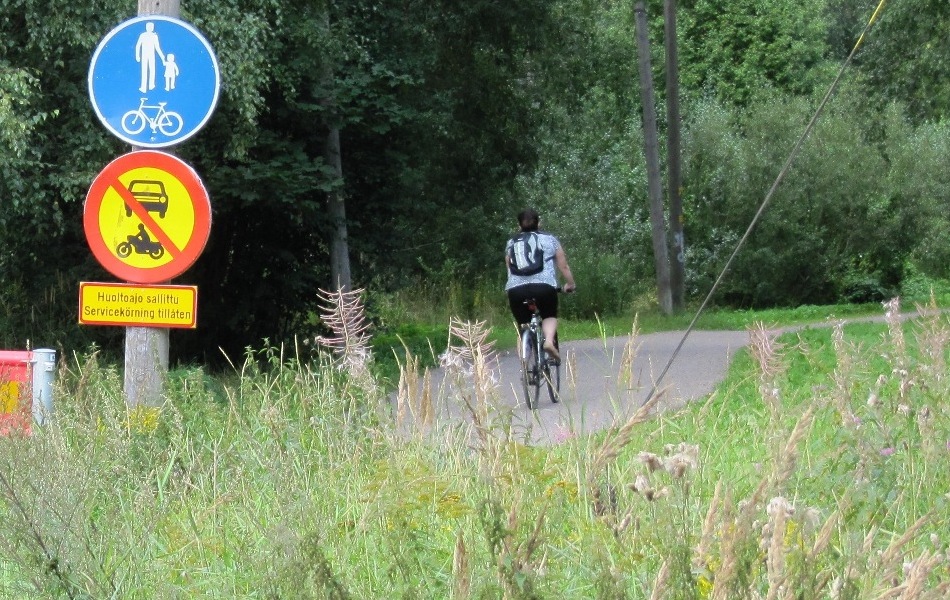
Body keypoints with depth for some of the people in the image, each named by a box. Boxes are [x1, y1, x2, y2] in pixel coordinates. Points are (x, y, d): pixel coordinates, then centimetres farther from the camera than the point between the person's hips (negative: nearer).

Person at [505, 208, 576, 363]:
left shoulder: (511, 243, 23)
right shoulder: (550, 240, 20)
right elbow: (563, 266, 22)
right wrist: (570, 284, 37)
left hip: (515, 288, 1)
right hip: (544, 286, -1)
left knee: (523, 323, 16)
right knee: (550, 316, 22)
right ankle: (549, 341, -9)